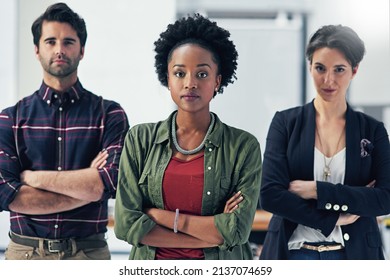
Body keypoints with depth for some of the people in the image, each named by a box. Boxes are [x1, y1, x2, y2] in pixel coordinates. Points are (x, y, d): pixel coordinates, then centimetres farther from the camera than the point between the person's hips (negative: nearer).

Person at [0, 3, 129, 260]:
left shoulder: (109, 114, 0)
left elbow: (114, 181, -16)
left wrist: (34, 177, -12)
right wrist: (86, 186, -14)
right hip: (25, 251, 0)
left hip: (90, 251, 0)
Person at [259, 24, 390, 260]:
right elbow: (270, 194, -9)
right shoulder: (286, 123, -1)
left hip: (354, 253, 1)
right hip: (294, 252, -1)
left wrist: (317, 190, -15)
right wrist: (333, 219, -13)